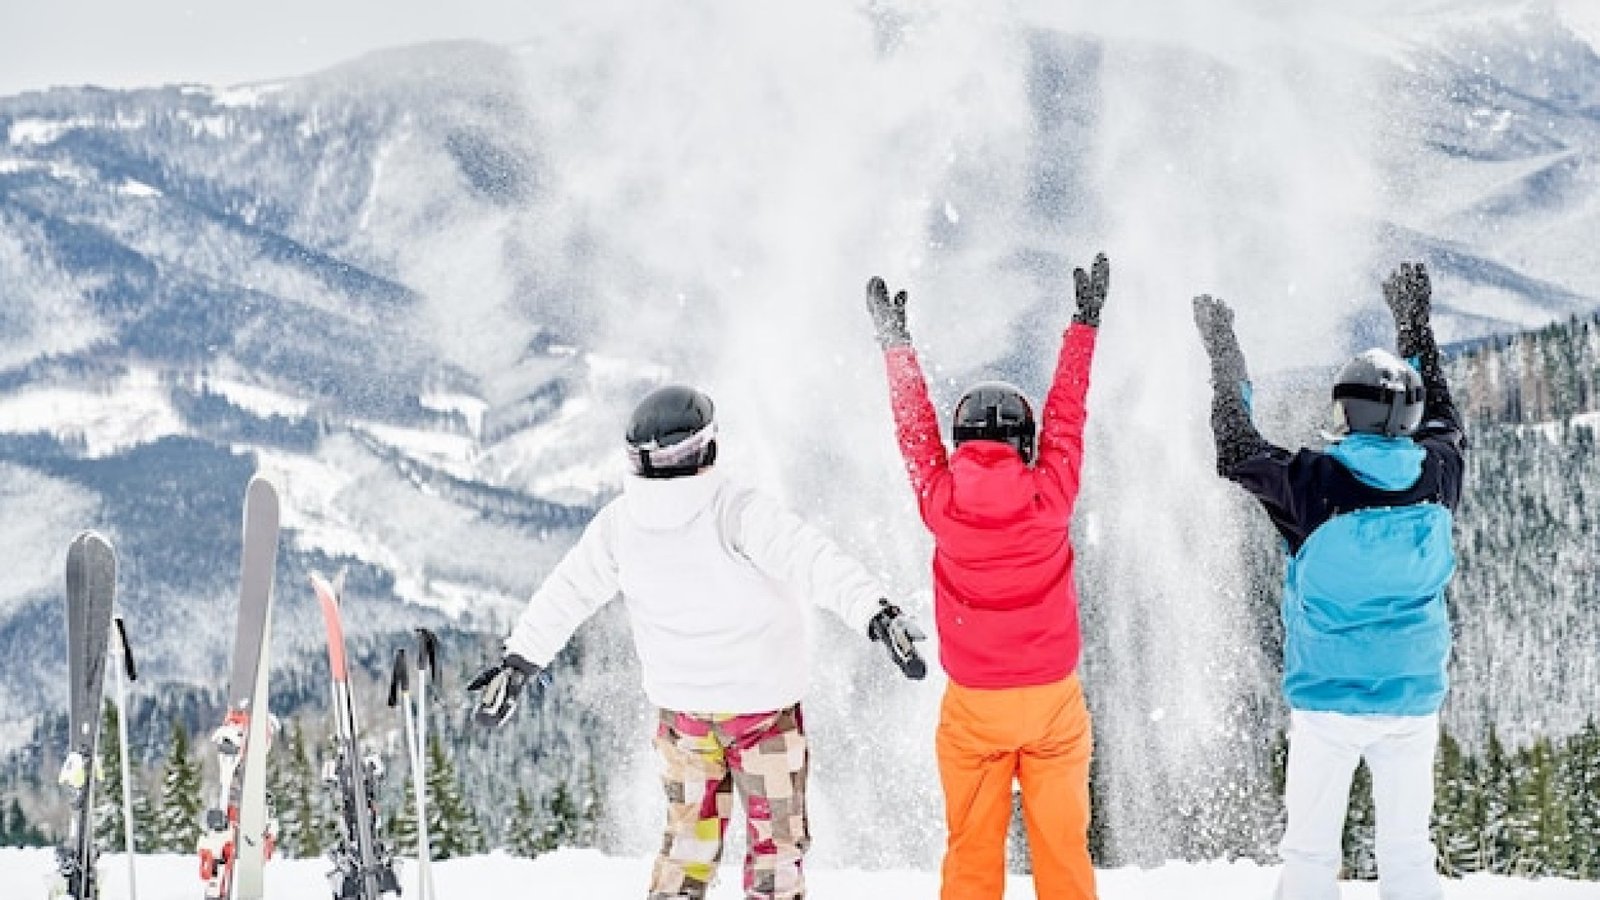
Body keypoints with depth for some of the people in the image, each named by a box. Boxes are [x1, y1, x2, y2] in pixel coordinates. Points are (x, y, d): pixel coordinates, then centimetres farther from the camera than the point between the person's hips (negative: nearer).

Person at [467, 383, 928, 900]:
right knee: (777, 842, 10)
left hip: (682, 712, 4)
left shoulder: (619, 523, -7)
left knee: (687, 839, 20)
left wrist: (521, 658, 14)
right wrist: (875, 612, -40)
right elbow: (815, 563, -35)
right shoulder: (738, 513, -23)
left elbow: (566, 593, 3)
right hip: (763, 705, -4)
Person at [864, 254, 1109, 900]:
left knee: (972, 848, 6)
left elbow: (914, 425, 5)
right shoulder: (1049, 496, -9)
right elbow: (1066, 414, 3)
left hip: (972, 703, 0)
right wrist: (1085, 323, 15)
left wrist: (895, 343, 18)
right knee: (1062, 842, 6)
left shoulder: (941, 502, -9)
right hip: (1053, 698, 0)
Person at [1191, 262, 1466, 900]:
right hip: (1414, 697, 3)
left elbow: (1237, 453, 3)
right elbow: (1443, 419, 19)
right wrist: (1416, 326, 29)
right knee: (1408, 848, 7)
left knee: (1310, 848, 3)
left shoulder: (1314, 483, -14)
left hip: (1327, 697, -3)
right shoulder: (1437, 475, -4)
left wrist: (1225, 357, 12)